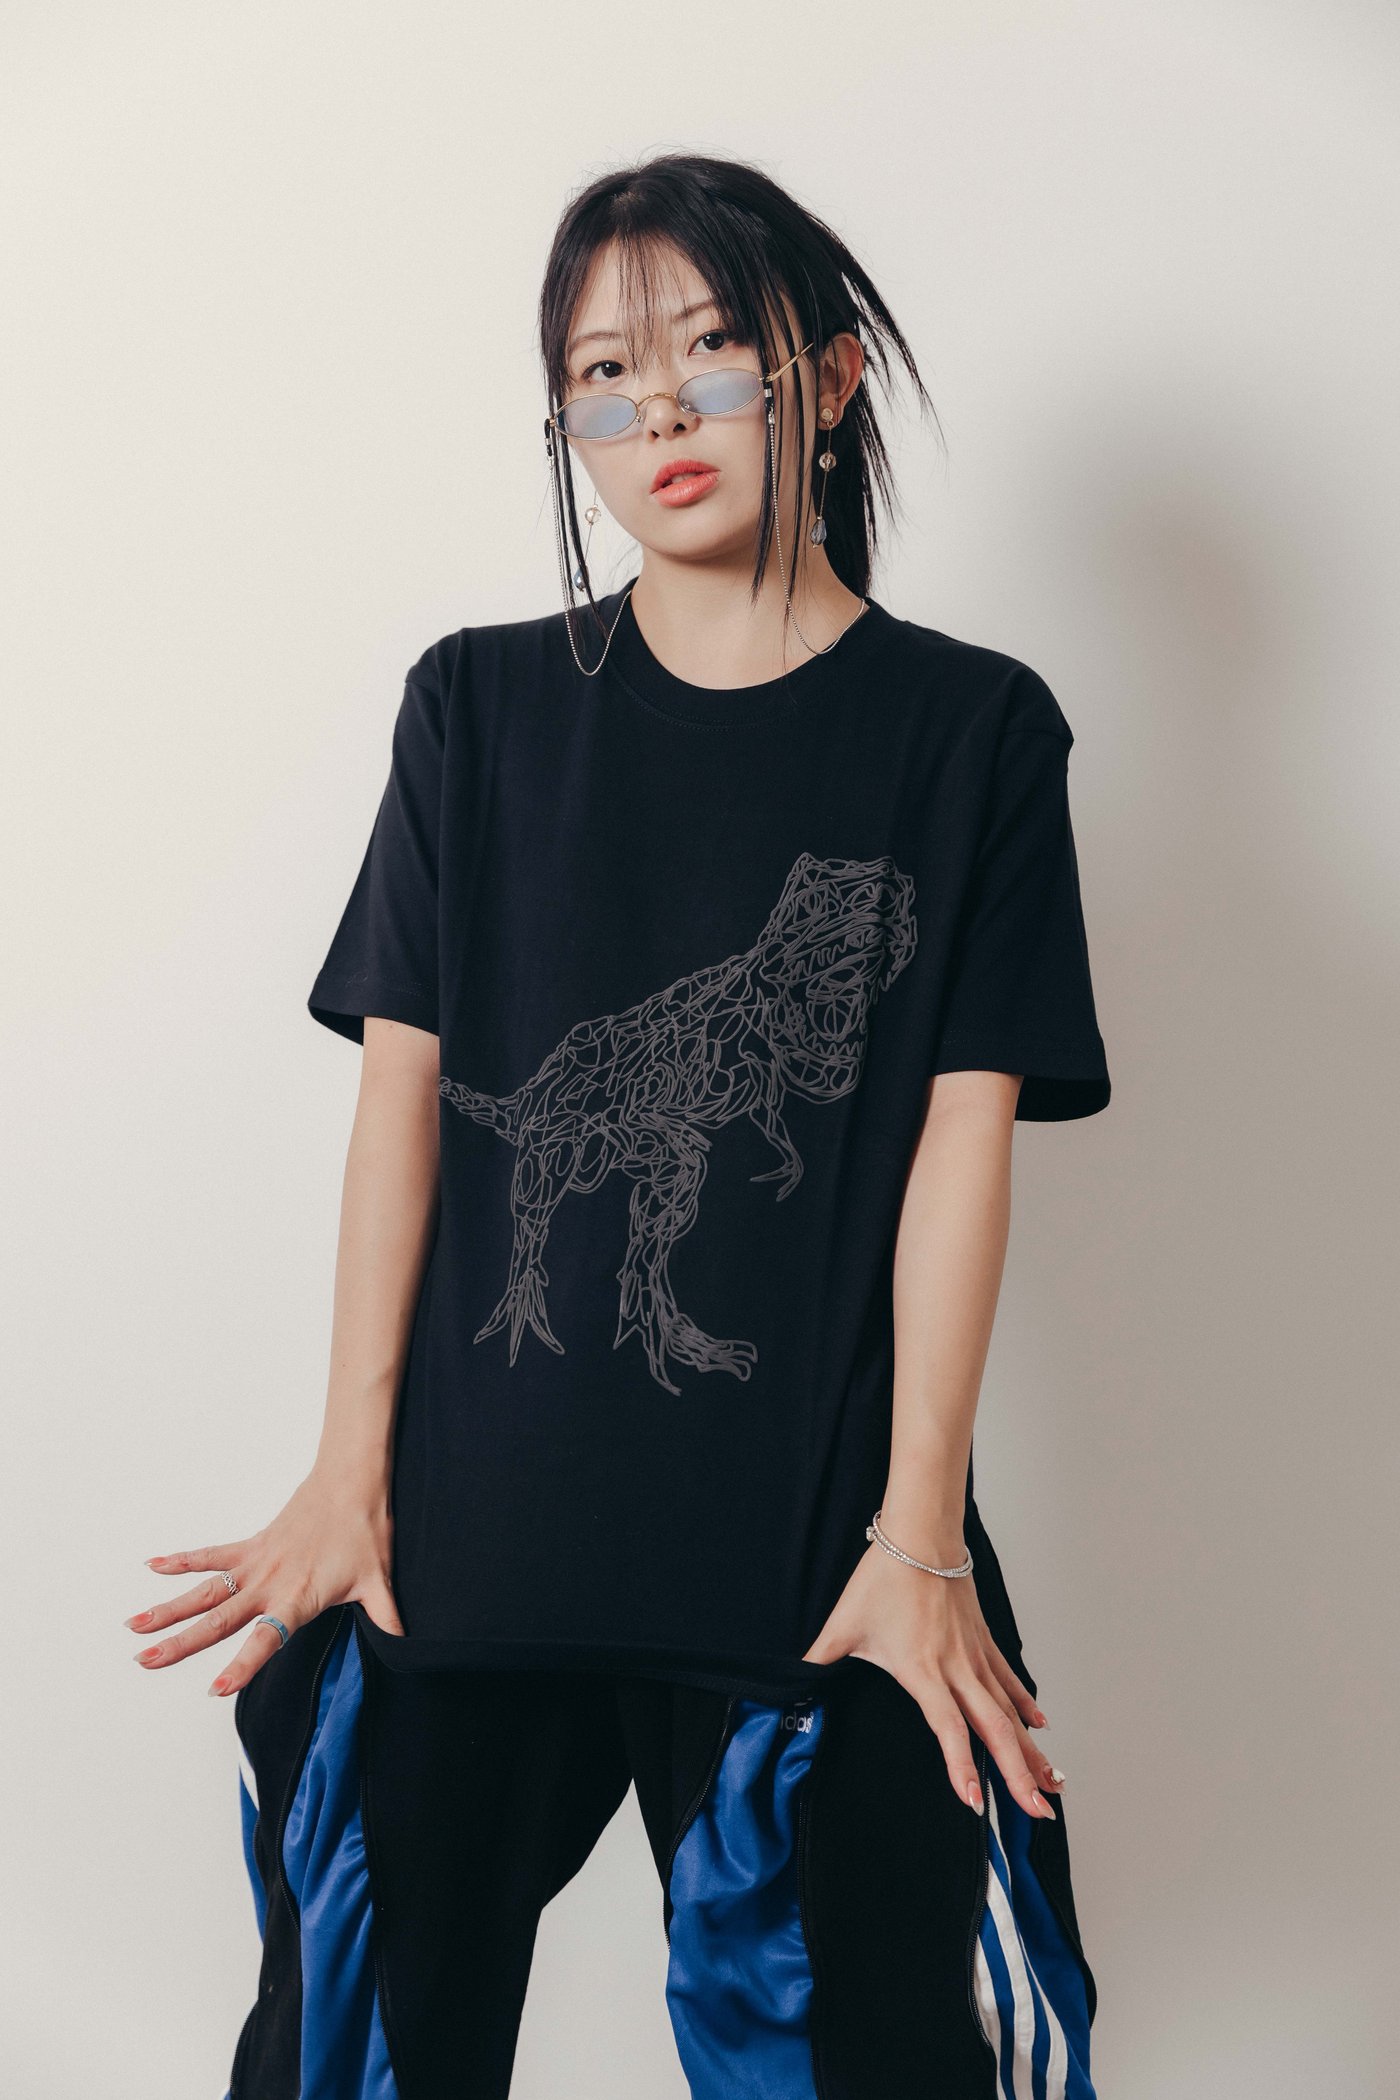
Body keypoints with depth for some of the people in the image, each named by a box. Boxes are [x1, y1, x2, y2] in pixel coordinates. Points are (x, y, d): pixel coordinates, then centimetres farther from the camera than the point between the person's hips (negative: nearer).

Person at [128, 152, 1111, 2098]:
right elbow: (403, 1079, 4)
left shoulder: (972, 729, 3)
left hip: (818, 1553, -1)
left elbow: (966, 1132, -2)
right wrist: (350, 1470, -1)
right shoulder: (482, 704, 7)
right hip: (468, 1519, 2)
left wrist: (917, 1535, -7)